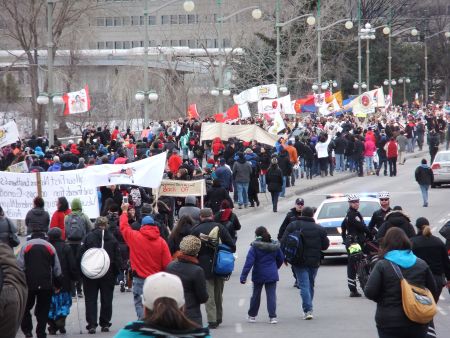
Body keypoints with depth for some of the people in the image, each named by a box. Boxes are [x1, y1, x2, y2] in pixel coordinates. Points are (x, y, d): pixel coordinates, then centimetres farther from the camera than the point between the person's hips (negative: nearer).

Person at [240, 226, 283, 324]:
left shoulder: (255, 246, -12)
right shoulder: (274, 246, 1)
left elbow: (249, 261, -17)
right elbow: (280, 259, 13)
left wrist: (243, 276, -16)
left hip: (258, 275, -2)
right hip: (272, 275, 2)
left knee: (256, 295, 12)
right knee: (271, 295, 2)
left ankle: (252, 315, 24)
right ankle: (272, 317, -5)